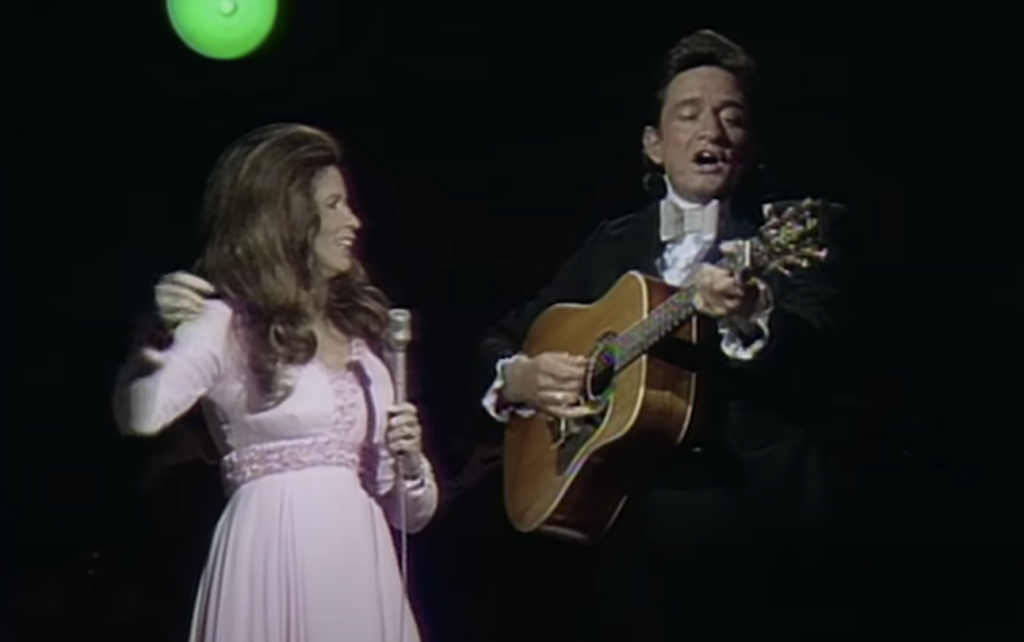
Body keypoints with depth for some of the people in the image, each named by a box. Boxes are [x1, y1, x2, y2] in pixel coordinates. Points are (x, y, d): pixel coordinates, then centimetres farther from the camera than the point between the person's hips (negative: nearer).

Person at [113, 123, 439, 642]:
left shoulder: (355, 332, 18)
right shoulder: (228, 324, -1)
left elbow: (410, 510, 19)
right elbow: (140, 415, -24)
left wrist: (409, 460, -2)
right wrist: (155, 339, -43)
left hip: (362, 567, 6)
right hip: (279, 566, -6)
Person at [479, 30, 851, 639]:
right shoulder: (613, 246, 15)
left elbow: (815, 350, -18)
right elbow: (501, 341, 21)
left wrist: (751, 317, -40)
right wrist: (519, 379, -2)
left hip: (755, 536, -4)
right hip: (634, 543, 4)